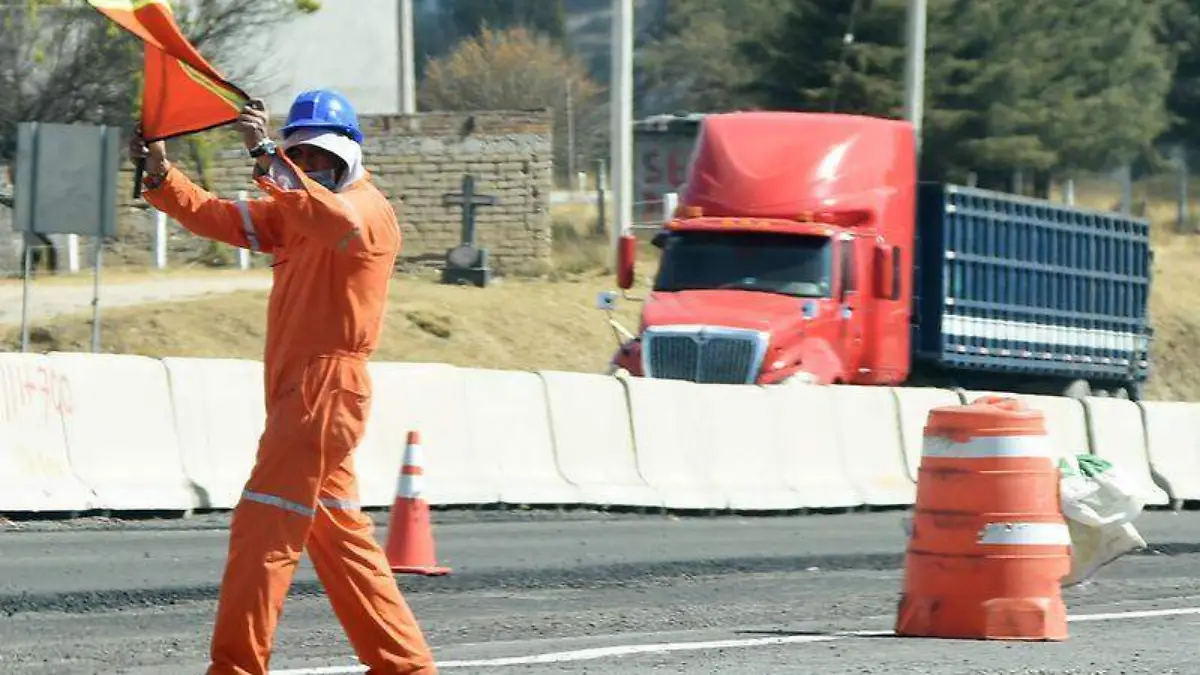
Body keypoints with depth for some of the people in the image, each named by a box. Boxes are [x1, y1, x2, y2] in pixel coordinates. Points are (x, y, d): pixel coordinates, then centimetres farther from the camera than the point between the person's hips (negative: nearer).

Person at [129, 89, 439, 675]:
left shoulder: (367, 207, -7)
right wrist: (161, 175, -8)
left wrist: (266, 156, -38)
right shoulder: (295, 212, 20)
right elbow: (220, 219, 9)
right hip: (298, 392, 10)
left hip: (326, 387, -10)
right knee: (340, 538, 13)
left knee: (262, 527, -13)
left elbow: (338, 222, -32)